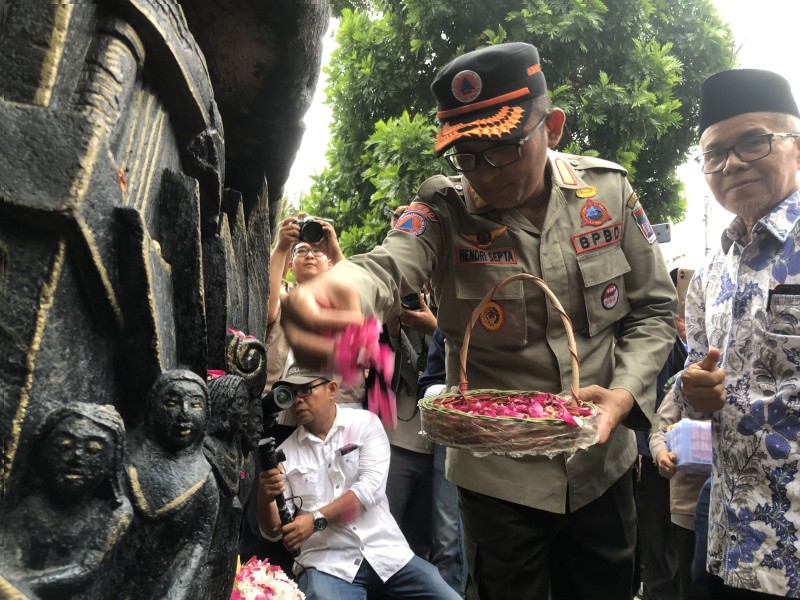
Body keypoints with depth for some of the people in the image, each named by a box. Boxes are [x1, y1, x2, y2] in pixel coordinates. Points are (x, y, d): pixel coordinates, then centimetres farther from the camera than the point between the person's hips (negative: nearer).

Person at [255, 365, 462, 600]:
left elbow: (371, 488, -12)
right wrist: (265, 497, -17)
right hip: (326, 563, -1)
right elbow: (272, 531, 4)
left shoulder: (365, 423, 2)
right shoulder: (285, 453, 5)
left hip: (385, 552, 1)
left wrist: (316, 519, -20)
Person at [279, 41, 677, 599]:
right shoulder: (444, 212, -13)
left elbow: (654, 308, 1)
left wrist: (625, 392, -15)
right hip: (498, 476, -2)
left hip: (602, 466, 3)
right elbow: (387, 266, -35)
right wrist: (340, 290, -58)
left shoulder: (610, 191, -6)